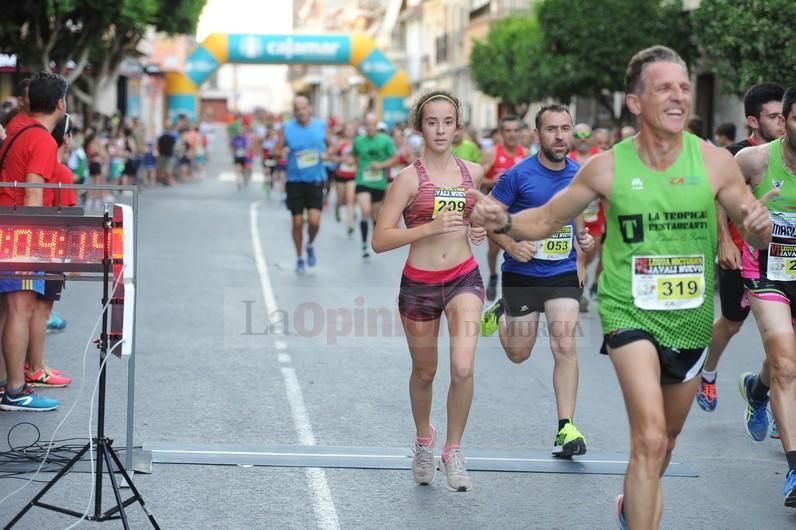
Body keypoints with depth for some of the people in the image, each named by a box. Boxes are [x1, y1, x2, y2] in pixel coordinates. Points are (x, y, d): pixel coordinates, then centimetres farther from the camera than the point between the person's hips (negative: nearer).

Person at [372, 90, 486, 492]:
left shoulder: (473, 172, 3)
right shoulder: (409, 178, -9)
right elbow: (380, 240, -14)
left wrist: (479, 229, 4)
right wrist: (431, 227, -23)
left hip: (464, 278, 2)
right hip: (419, 284, -2)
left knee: (463, 369, -17)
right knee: (424, 372, 14)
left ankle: (452, 450, 3)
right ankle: (423, 439, 43)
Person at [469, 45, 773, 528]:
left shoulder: (714, 162, -9)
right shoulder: (608, 168, -11)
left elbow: (757, 240, -2)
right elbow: (545, 221, 0)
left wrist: (760, 226, -26)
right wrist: (504, 222, -20)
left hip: (691, 319, 3)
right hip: (631, 312, -3)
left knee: (668, 437, 23)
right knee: (650, 437, -22)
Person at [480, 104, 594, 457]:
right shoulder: (519, 175, -12)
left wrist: (583, 235, 2)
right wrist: (511, 246, -23)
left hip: (564, 273, 2)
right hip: (522, 274, -2)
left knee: (564, 345, -13)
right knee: (519, 354, 11)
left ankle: (565, 427, -7)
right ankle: (501, 313, 44)